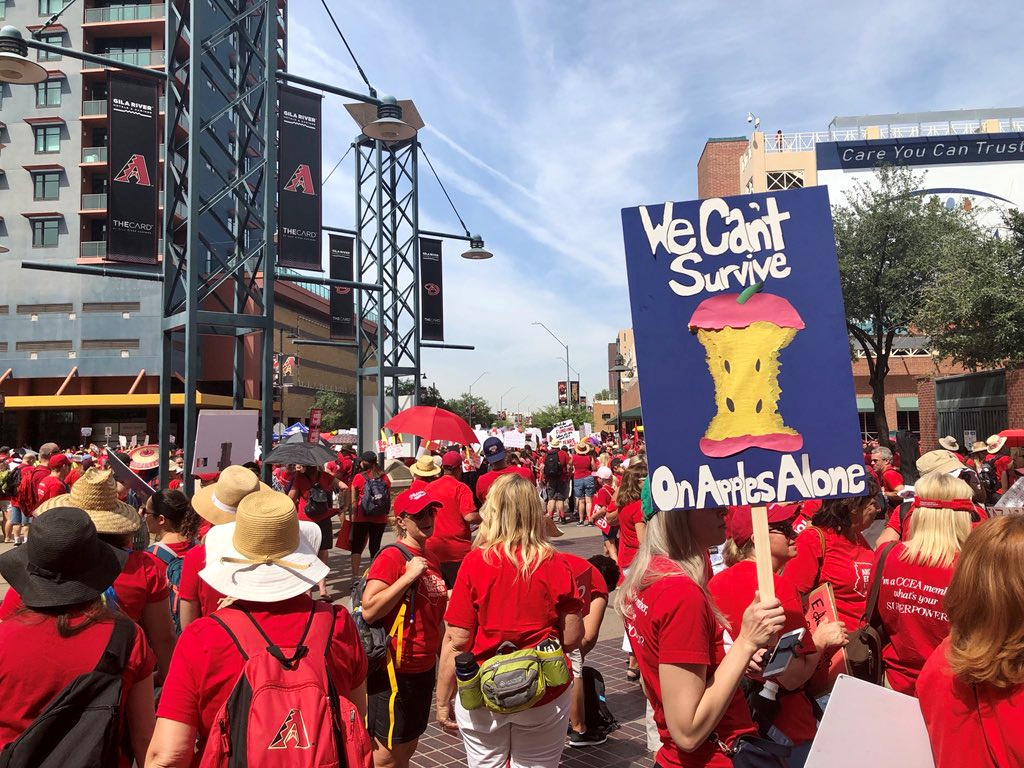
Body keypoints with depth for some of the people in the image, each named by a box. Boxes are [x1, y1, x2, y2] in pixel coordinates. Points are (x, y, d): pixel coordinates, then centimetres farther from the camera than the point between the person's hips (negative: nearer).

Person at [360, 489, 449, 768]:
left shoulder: (430, 560, 8)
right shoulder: (391, 557, -17)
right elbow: (369, 611, -28)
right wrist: (408, 576, -28)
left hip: (424, 670, 8)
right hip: (393, 672, -8)